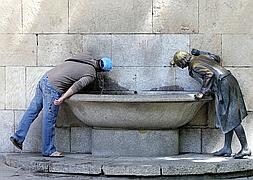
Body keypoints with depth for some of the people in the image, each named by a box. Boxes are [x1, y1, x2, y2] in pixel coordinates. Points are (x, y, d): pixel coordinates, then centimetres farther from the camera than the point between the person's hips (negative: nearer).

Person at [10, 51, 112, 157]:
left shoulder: (86, 55, 12)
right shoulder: (91, 75, -7)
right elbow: (77, 85, -20)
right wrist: (62, 99, -22)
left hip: (46, 77, 8)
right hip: (53, 88, -8)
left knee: (33, 110, 14)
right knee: (49, 120, 2)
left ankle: (18, 138, 19)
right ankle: (48, 150, 11)